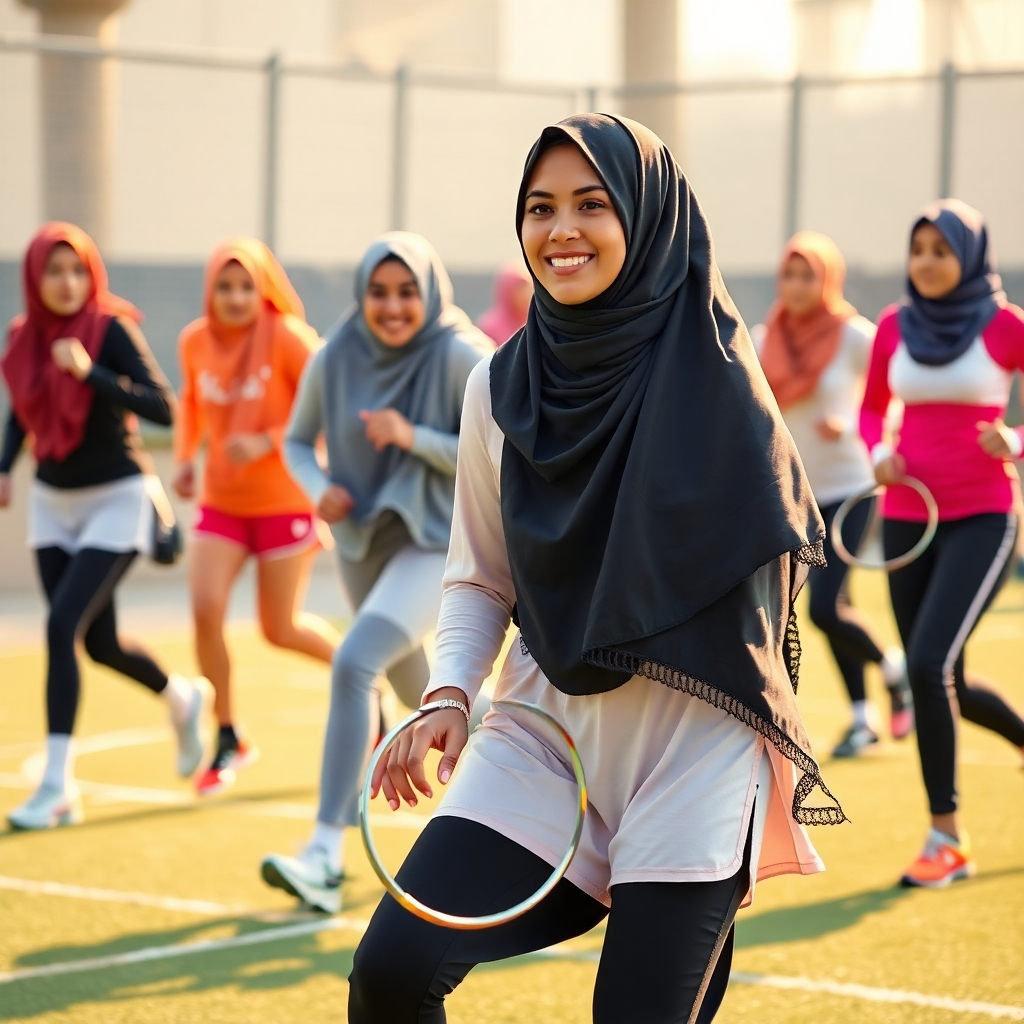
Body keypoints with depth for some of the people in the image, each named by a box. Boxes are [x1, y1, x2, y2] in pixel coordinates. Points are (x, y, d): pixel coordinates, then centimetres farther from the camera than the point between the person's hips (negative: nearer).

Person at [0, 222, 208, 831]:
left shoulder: (112, 329, -15)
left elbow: (164, 409, -24)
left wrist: (90, 373, -32)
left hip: (116, 500, -6)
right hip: (53, 501, 6)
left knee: (62, 625, -19)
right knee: (100, 643, 12)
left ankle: (57, 787, -15)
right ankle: (183, 698, 42)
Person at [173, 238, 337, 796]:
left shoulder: (288, 338, -15)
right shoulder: (194, 342, -1)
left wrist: (267, 443, -26)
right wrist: (184, 456, 3)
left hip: (285, 503, -4)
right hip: (220, 500, 4)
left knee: (280, 628, 1)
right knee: (205, 609, -14)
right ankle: (227, 741, 2)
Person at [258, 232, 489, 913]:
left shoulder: (461, 357, -17)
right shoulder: (337, 359, -6)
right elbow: (298, 440, 8)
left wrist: (413, 437, -27)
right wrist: (320, 487, -14)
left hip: (438, 542, -6)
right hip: (364, 542, 6)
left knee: (354, 663, -26)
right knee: (420, 695, 23)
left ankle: (326, 857, -28)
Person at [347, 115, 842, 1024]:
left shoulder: (712, 373, -6)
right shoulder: (501, 388, 4)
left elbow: (777, 558, -4)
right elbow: (479, 581, 12)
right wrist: (449, 693, -5)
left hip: (691, 746, -3)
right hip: (543, 736, 3)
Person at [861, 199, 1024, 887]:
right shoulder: (895, 326, 5)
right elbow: (873, 408, 19)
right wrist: (879, 455, -1)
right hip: (908, 518, 5)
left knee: (928, 663, -20)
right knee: (945, 685, 11)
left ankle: (947, 838, -10)